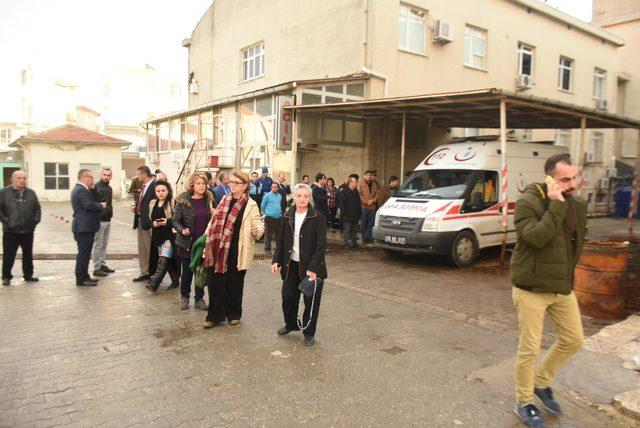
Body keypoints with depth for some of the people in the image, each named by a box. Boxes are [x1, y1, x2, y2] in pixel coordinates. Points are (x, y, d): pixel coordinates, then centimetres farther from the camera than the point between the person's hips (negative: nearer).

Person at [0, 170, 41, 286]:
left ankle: (28, 275, 25)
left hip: (28, 230, 3)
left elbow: (37, 208, 13)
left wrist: (36, 220, 2)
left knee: (28, 254, 13)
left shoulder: (31, 193, 8)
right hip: (11, 231, -3)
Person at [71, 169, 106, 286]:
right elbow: (89, 205, -26)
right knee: (83, 254, -5)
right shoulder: (82, 190, -16)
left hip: (84, 227, 11)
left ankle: (84, 276, 25)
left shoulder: (78, 189, 18)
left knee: (84, 253, 16)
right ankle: (81, 279, 0)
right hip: (84, 227, -11)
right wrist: (101, 206, -12)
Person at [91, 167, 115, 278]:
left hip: (107, 220, 7)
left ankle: (103, 265, 22)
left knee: (104, 244, 13)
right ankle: (96, 268, 5)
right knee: (97, 245, -1)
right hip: (99, 220, -7)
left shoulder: (109, 188, 14)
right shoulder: (96, 187, -10)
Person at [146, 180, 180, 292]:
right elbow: (149, 219, 16)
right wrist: (154, 223, -5)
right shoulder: (153, 203, 13)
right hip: (158, 236, 6)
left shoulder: (173, 203, -7)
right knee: (169, 260, 10)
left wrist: (167, 222, -22)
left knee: (163, 259, -14)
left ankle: (154, 282, -19)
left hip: (170, 235, -6)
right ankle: (175, 280, 22)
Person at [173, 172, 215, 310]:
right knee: (187, 272, 9)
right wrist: (182, 230, -20)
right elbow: (176, 220, -3)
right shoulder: (183, 200, -5)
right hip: (187, 243, -2)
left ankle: (199, 299, 23)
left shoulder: (209, 200, 3)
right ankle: (184, 297, 28)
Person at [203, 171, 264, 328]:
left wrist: (256, 230, -29)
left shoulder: (251, 205, -7)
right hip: (218, 250, 4)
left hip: (237, 252, -4)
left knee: (234, 284, 9)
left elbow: (258, 224, -7)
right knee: (215, 283, 6)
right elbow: (215, 221, 18)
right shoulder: (224, 200, 10)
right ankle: (215, 315, 21)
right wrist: (208, 237, 15)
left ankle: (233, 314, 29)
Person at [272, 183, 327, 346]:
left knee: (311, 301, 6)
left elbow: (321, 246, -15)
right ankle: (291, 324, 38)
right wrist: (276, 260, -1)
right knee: (288, 296, 12)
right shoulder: (287, 217, 4)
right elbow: (281, 241, 10)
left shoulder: (318, 218, -11)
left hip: (311, 267, -4)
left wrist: (313, 268, -21)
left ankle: (309, 333, 25)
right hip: (291, 264, 4)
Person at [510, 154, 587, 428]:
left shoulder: (577, 205, 6)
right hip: (531, 289, -7)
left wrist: (568, 277, 14)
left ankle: (541, 382, 36)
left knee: (573, 340, 15)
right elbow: (536, 237, -30)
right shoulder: (529, 202, -16)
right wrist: (556, 205, -29)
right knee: (529, 348, 1)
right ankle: (524, 404, 21)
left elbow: (575, 244, 18)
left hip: (562, 288, 7)